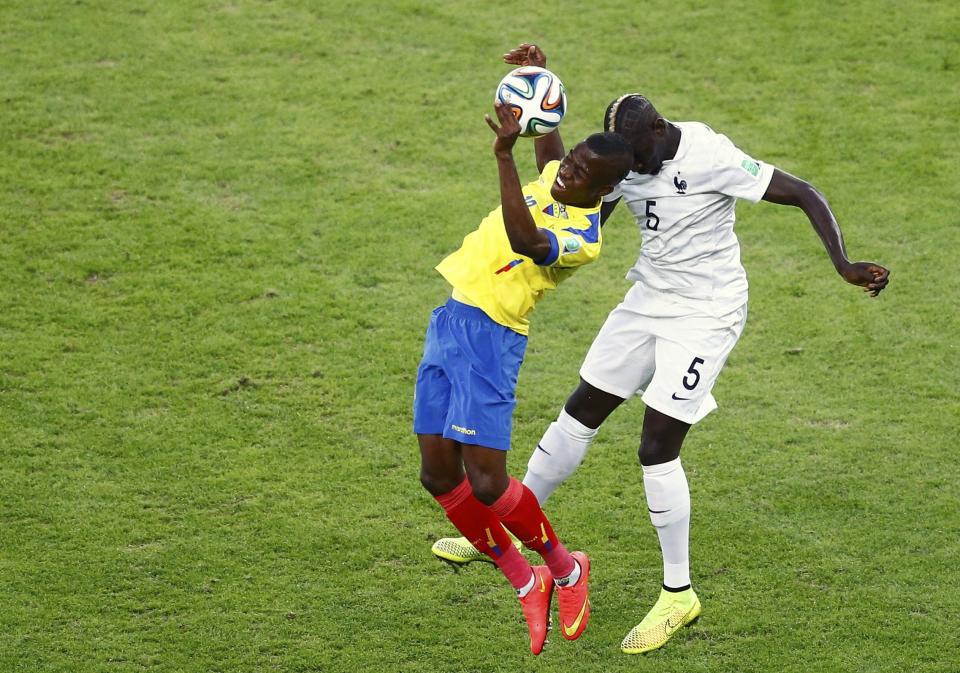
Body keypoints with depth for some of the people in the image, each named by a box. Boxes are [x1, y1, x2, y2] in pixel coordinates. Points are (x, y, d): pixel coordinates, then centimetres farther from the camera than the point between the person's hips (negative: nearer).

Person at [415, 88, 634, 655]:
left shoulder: (582, 238, -19)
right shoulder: (555, 178, 6)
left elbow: (527, 241, -40)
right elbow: (547, 134, 28)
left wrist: (504, 155, -43)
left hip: (491, 338, -9)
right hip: (450, 321, 9)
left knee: (486, 484, -12)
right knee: (439, 474, 6)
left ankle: (564, 568, 15)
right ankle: (524, 582, 20)